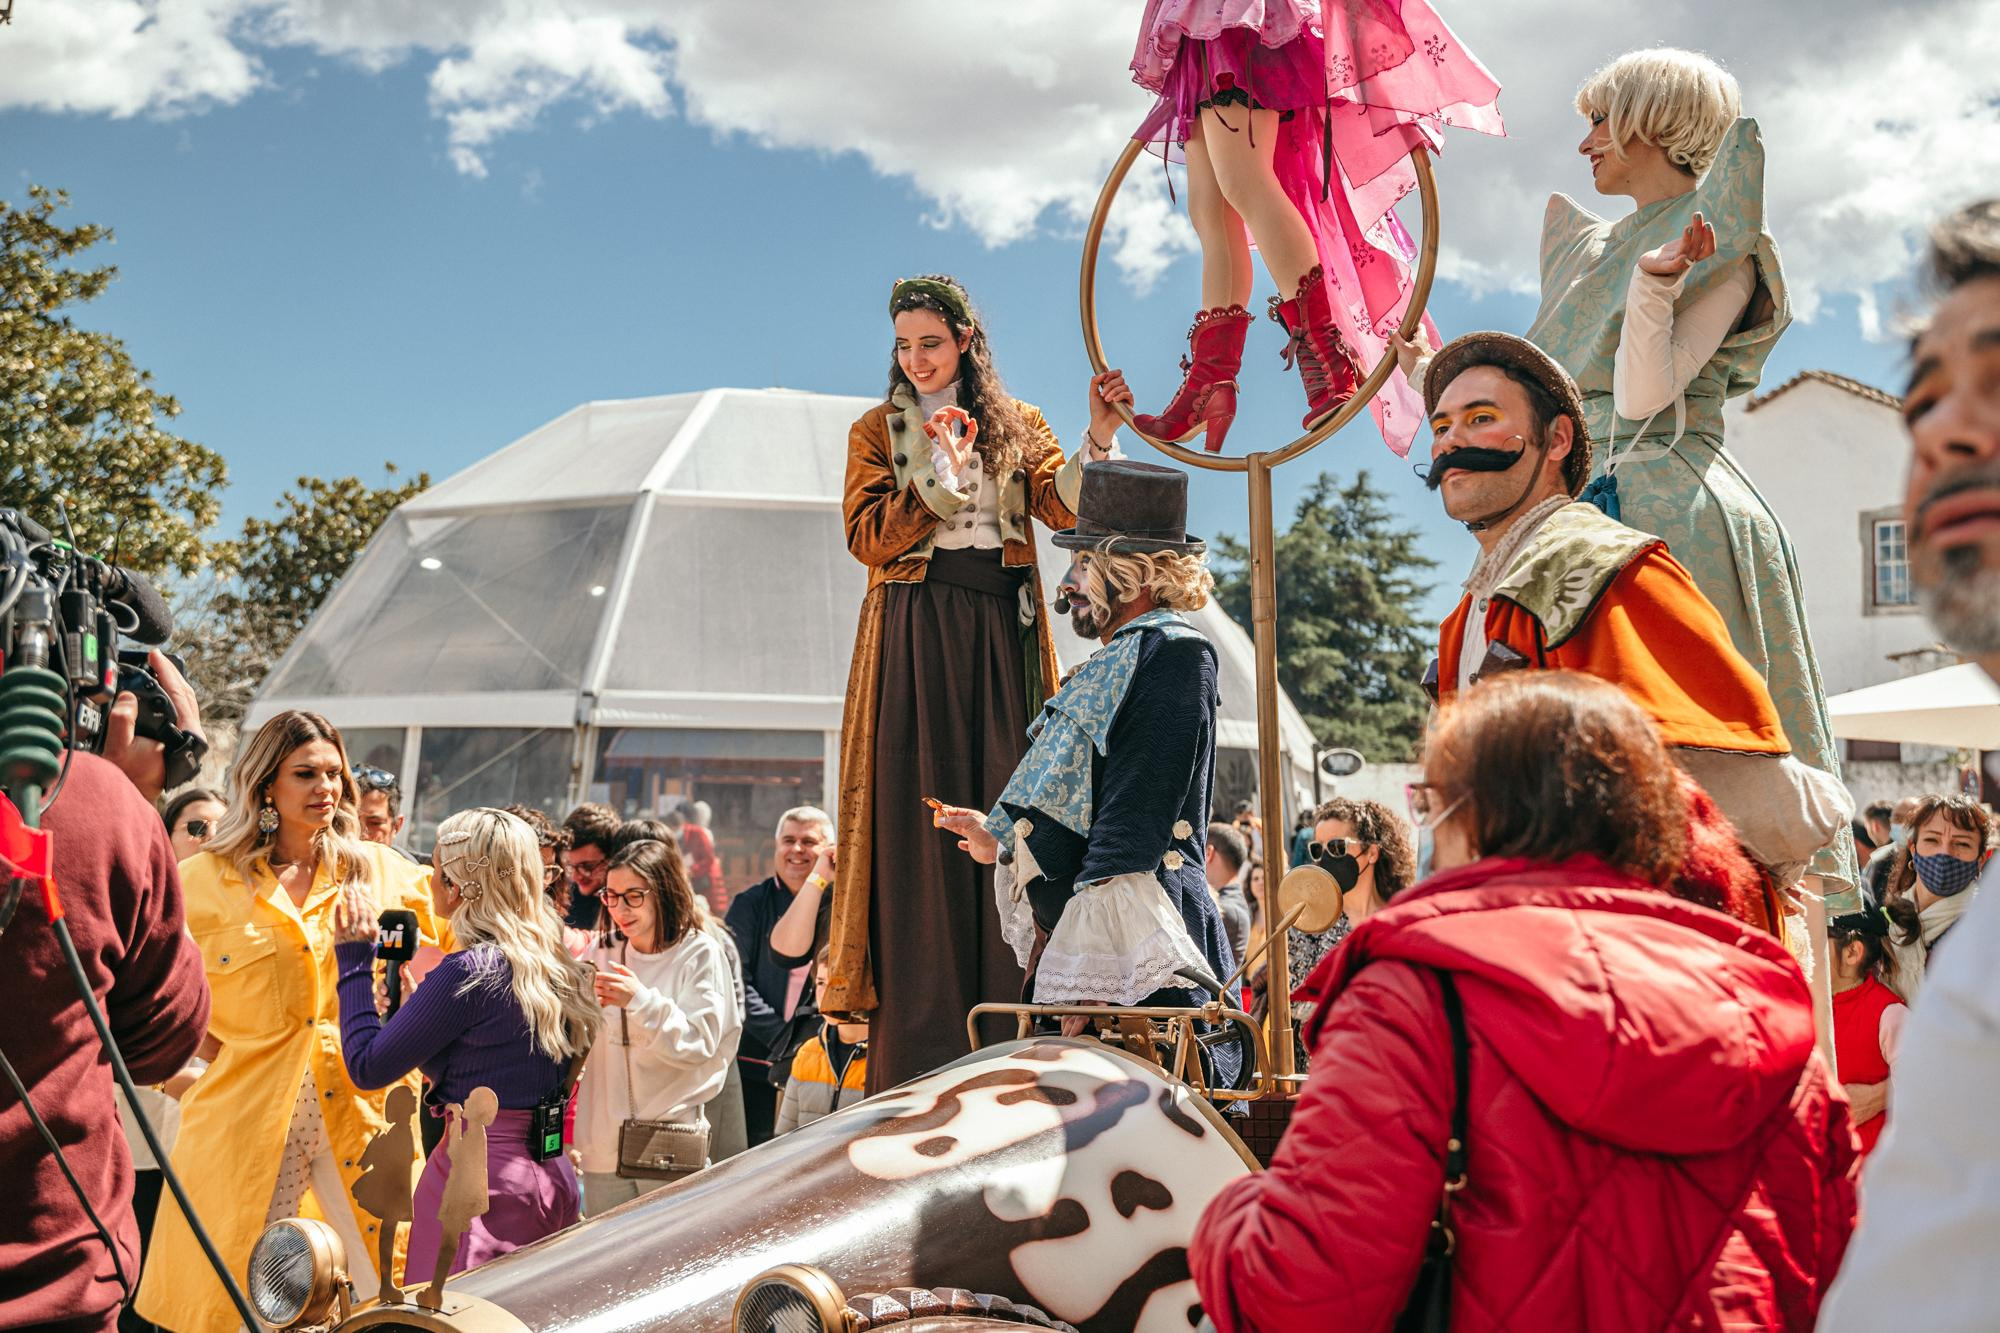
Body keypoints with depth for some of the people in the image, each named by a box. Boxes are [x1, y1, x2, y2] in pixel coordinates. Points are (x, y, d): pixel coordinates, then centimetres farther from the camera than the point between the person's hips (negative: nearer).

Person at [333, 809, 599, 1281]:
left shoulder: (469, 971, -15)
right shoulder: (554, 964, 9)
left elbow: (367, 1068, -10)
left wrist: (354, 959, -1)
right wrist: (405, 1004, 19)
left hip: (480, 1178, -9)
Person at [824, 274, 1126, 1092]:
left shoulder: (1015, 424, 14)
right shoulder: (878, 431, 11)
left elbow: (1061, 507, -3)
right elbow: (867, 538, -2)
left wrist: (1097, 439, -19)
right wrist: (943, 475, -11)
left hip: (1002, 633, 1)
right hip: (916, 633, -1)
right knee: (918, 817, -6)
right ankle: (917, 1049, -4)